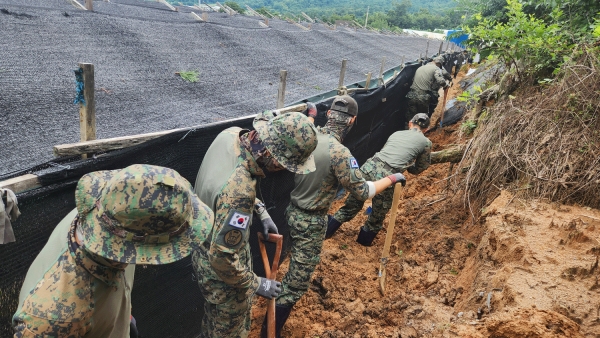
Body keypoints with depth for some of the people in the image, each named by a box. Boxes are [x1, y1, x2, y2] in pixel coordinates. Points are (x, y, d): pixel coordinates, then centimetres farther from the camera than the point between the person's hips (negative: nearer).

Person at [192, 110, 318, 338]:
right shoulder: (238, 191, -42)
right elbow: (222, 258, -33)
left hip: (206, 247, 8)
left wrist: (261, 211, 2)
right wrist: (256, 284, -18)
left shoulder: (232, 134, -16)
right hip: (219, 268, -8)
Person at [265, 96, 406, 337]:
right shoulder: (339, 152, -27)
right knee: (297, 281, 3)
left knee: (299, 267, 34)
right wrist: (392, 179, -7)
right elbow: (363, 192, -20)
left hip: (293, 210, 9)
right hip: (310, 221, -9)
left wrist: (311, 116, 34)